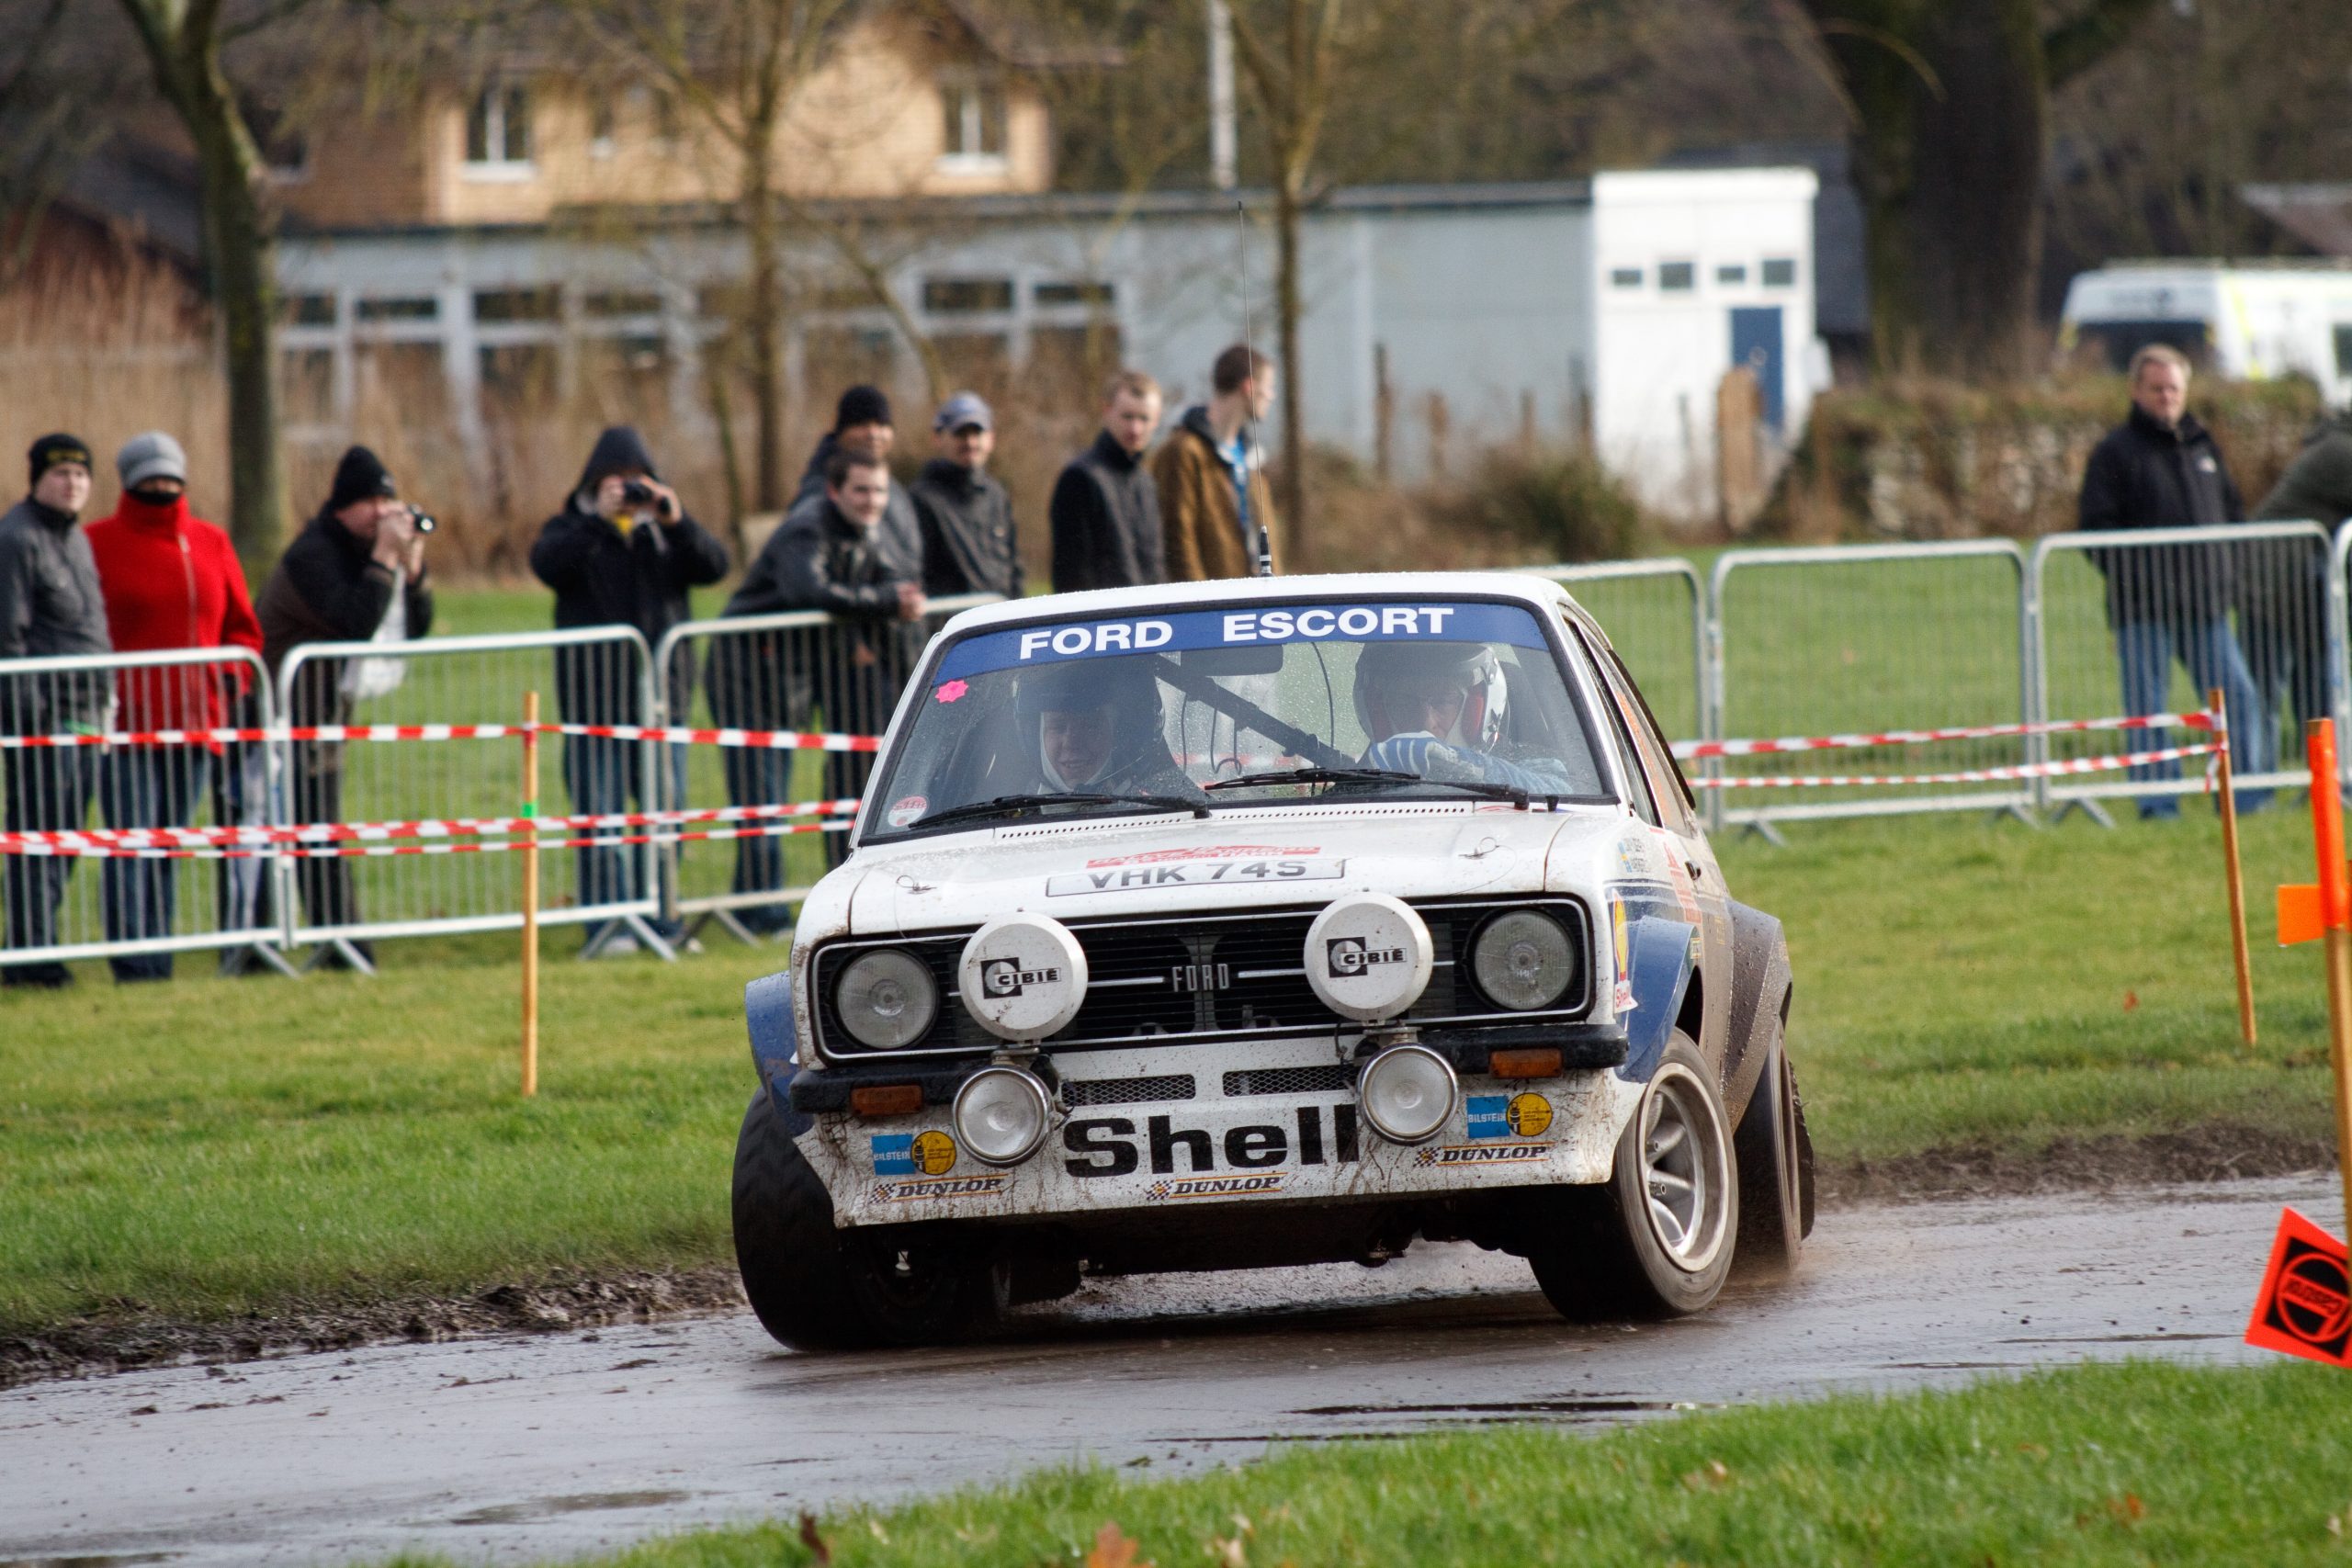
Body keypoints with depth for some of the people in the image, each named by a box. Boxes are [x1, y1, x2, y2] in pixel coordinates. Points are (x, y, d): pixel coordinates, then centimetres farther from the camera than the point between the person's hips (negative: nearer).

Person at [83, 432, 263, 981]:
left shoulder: (210, 543, 12)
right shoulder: (97, 543, 1)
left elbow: (242, 625, 17)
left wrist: (231, 676, 0)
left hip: (196, 723, 4)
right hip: (125, 723, -4)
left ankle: (158, 960, 13)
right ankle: (134, 961, -14)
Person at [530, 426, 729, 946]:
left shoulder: (665, 530, 15)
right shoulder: (573, 528, 8)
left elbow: (713, 566, 0)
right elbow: (549, 564, -13)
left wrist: (675, 522, -15)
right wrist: (599, 519, -22)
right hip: (594, 698, -3)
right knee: (600, 812, -8)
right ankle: (607, 924, -7)